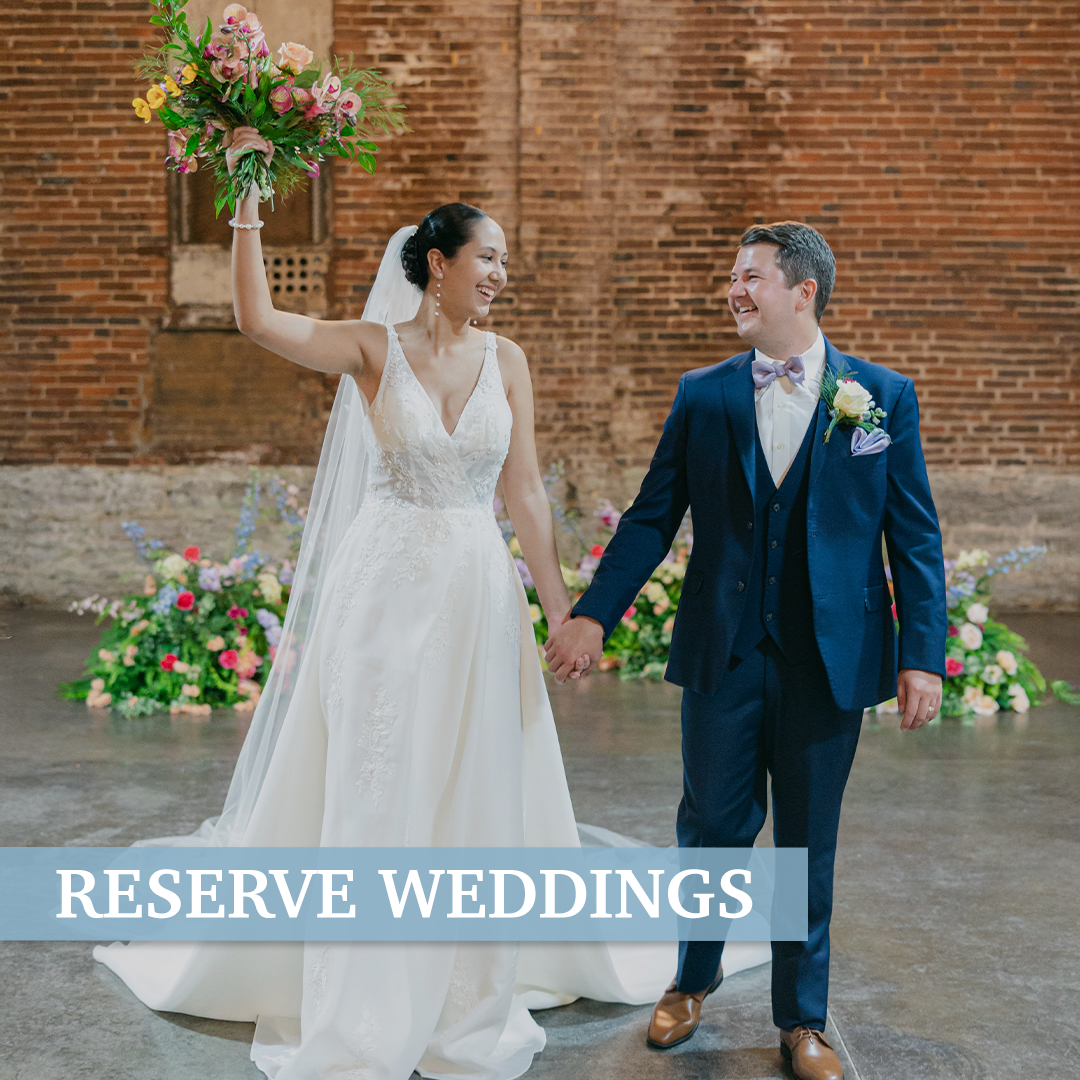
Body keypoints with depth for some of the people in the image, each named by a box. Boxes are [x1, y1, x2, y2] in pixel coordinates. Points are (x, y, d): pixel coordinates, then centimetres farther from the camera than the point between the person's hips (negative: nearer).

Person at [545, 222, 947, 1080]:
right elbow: (652, 517, 4)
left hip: (828, 660, -1)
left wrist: (924, 656, -7)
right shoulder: (704, 395, 3)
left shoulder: (884, 396, 0)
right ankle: (692, 982, 35)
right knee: (713, 826, 11)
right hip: (723, 655, 1)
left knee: (808, 846, 11)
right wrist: (593, 614, -4)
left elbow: (916, 536, -1)